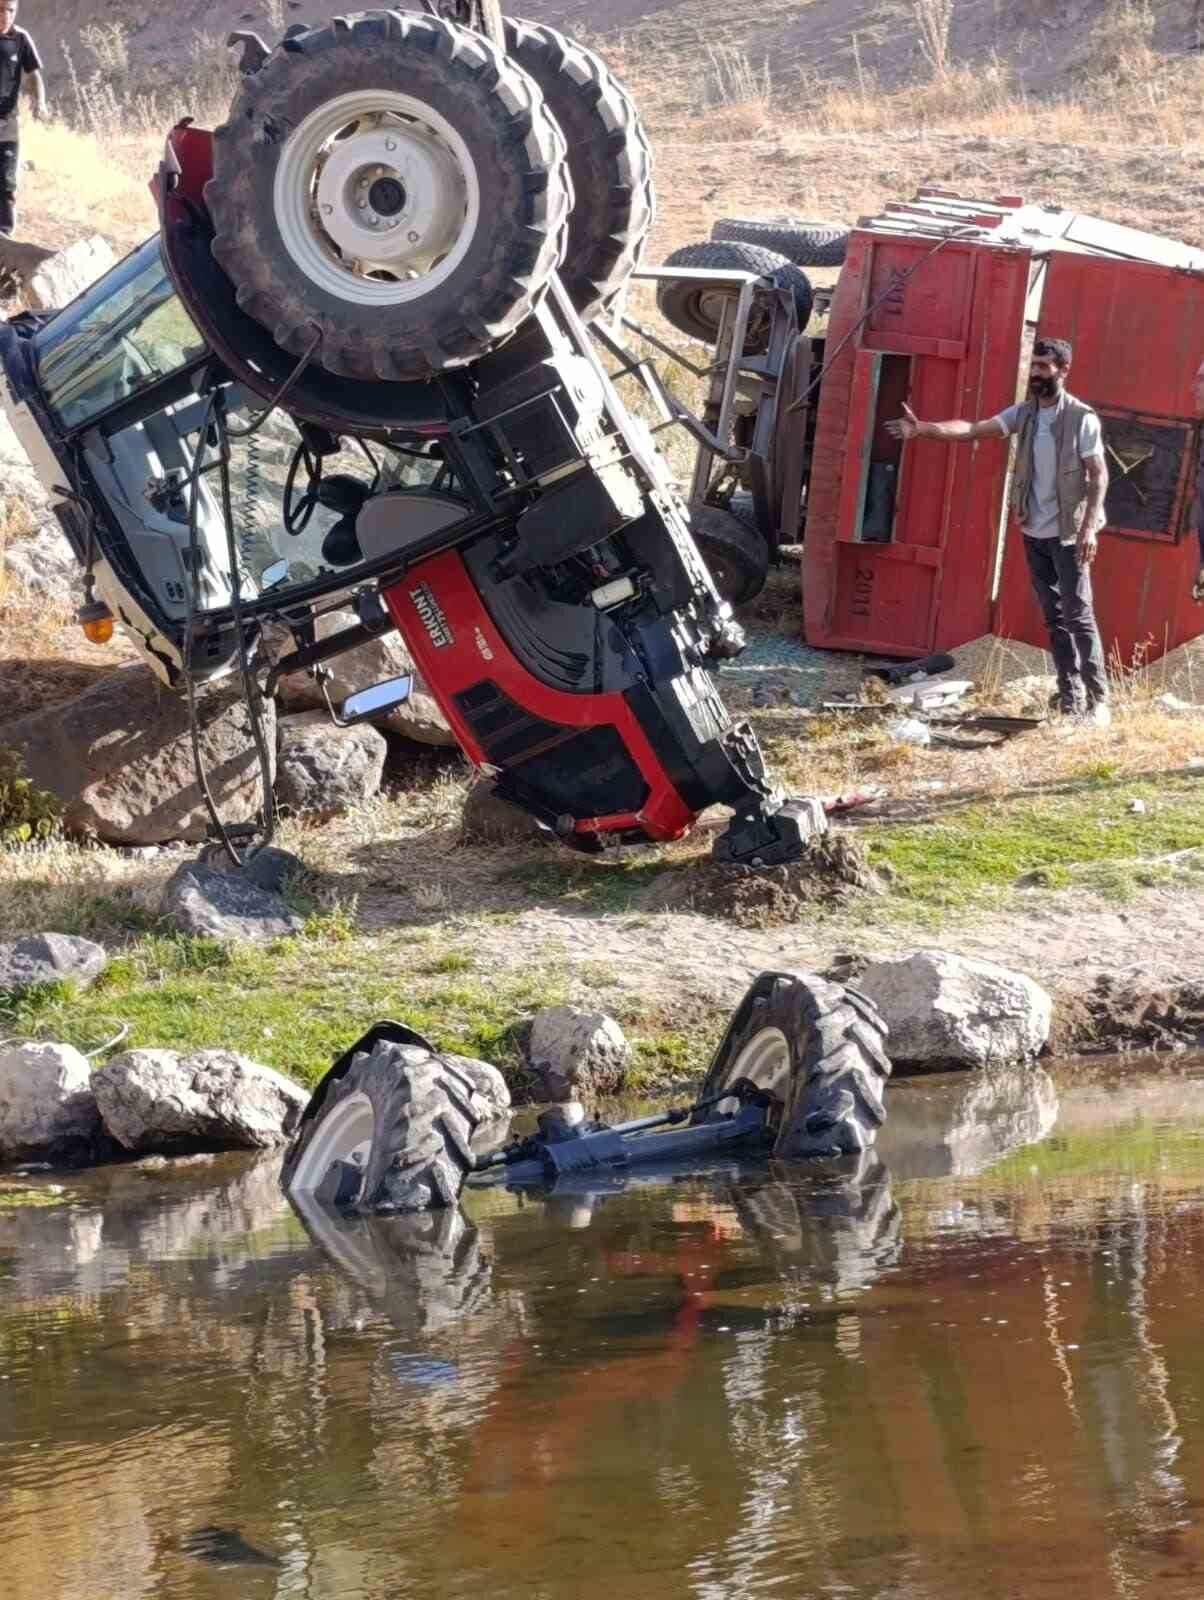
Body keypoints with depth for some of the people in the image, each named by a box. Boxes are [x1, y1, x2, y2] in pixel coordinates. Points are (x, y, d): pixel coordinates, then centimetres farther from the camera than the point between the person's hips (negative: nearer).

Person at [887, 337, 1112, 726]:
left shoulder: (1081, 418, -10)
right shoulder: (1024, 413, 6)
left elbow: (1099, 475, -11)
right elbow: (971, 430, -1)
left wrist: (1089, 527, -20)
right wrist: (924, 429, -15)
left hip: (1068, 533, -6)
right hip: (1035, 532, 6)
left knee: (1078, 614, -8)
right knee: (1053, 616, 10)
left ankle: (1097, 700, -7)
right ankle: (1070, 695, 17)